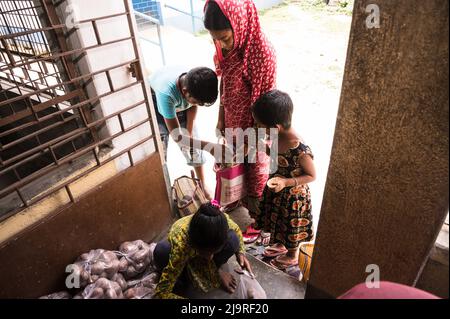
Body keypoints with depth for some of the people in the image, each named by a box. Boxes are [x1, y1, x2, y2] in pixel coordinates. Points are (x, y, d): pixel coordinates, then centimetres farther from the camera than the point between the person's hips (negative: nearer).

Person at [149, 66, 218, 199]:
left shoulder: (197, 85, -34)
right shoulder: (166, 92, -47)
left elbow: (193, 107, -10)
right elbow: (176, 136, -42)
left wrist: (189, 134, -6)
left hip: (181, 103, 4)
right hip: (155, 100, -3)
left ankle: (203, 185, 20)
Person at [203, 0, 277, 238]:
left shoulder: (262, 53, -29)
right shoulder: (226, 47, -8)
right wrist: (220, 118, 11)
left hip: (254, 126, -6)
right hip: (232, 122, 6)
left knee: (255, 170, 15)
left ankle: (257, 217, 41)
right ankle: (243, 200, 55)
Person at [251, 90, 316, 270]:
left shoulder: (300, 150, -36)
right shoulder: (278, 136, -15)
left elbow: (312, 176, -22)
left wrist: (286, 182, -32)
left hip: (292, 195, -7)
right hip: (276, 189, 7)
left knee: (291, 226, 20)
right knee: (277, 220, 29)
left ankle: (292, 256, 49)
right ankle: (280, 244, 58)